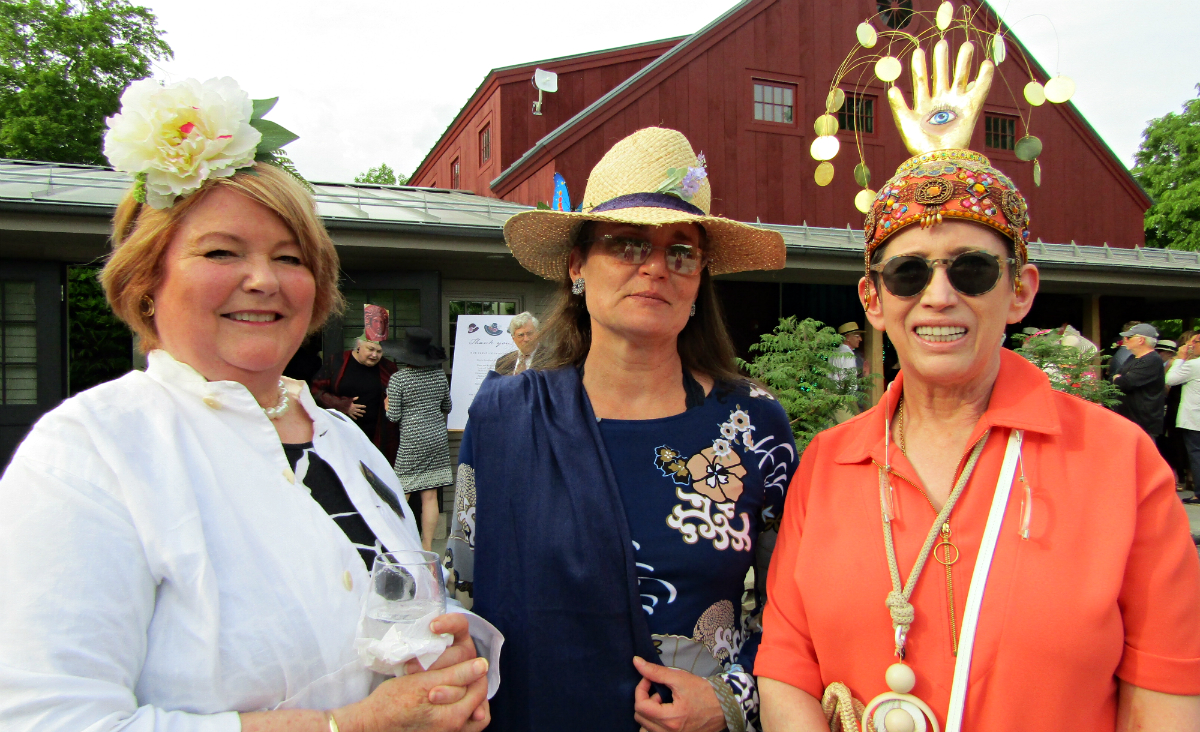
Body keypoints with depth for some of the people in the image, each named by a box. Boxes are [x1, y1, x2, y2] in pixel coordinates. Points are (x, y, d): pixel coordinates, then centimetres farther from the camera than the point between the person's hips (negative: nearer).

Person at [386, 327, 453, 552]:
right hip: (438, 438, 4)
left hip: (412, 442, -4)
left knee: (401, 494, 4)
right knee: (430, 496, 5)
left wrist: (387, 407, 12)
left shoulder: (398, 378, -9)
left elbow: (394, 415, -9)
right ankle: (427, 546, 11)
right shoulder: (439, 374, 4)